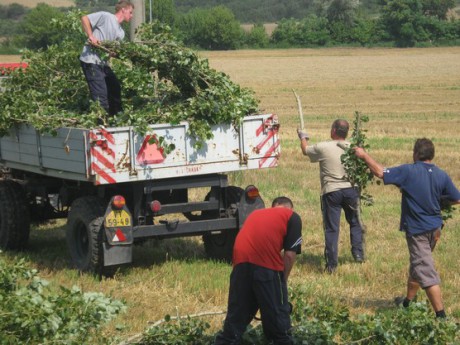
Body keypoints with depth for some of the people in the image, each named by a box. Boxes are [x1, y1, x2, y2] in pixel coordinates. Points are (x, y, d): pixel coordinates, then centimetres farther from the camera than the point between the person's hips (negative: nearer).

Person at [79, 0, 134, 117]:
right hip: (91, 61, -10)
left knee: (115, 88, 17)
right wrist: (91, 36, -21)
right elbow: (84, 18, -12)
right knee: (100, 94, -12)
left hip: (102, 62, 10)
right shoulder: (106, 17, -8)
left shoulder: (120, 32, 16)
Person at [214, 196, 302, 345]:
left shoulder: (256, 213, 33)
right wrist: (283, 280, 20)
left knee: (237, 313, 15)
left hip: (241, 261, 5)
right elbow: (290, 254, 7)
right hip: (266, 263, -5)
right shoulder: (292, 217, 17)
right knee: (277, 312, 10)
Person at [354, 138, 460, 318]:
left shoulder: (408, 172, -17)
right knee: (417, 265, 24)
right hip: (434, 228, 6)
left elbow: (381, 172, -14)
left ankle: (441, 314, -10)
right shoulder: (442, 176, -3)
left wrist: (364, 155, -1)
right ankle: (408, 302, 39)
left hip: (417, 229, -6)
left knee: (426, 272, -5)